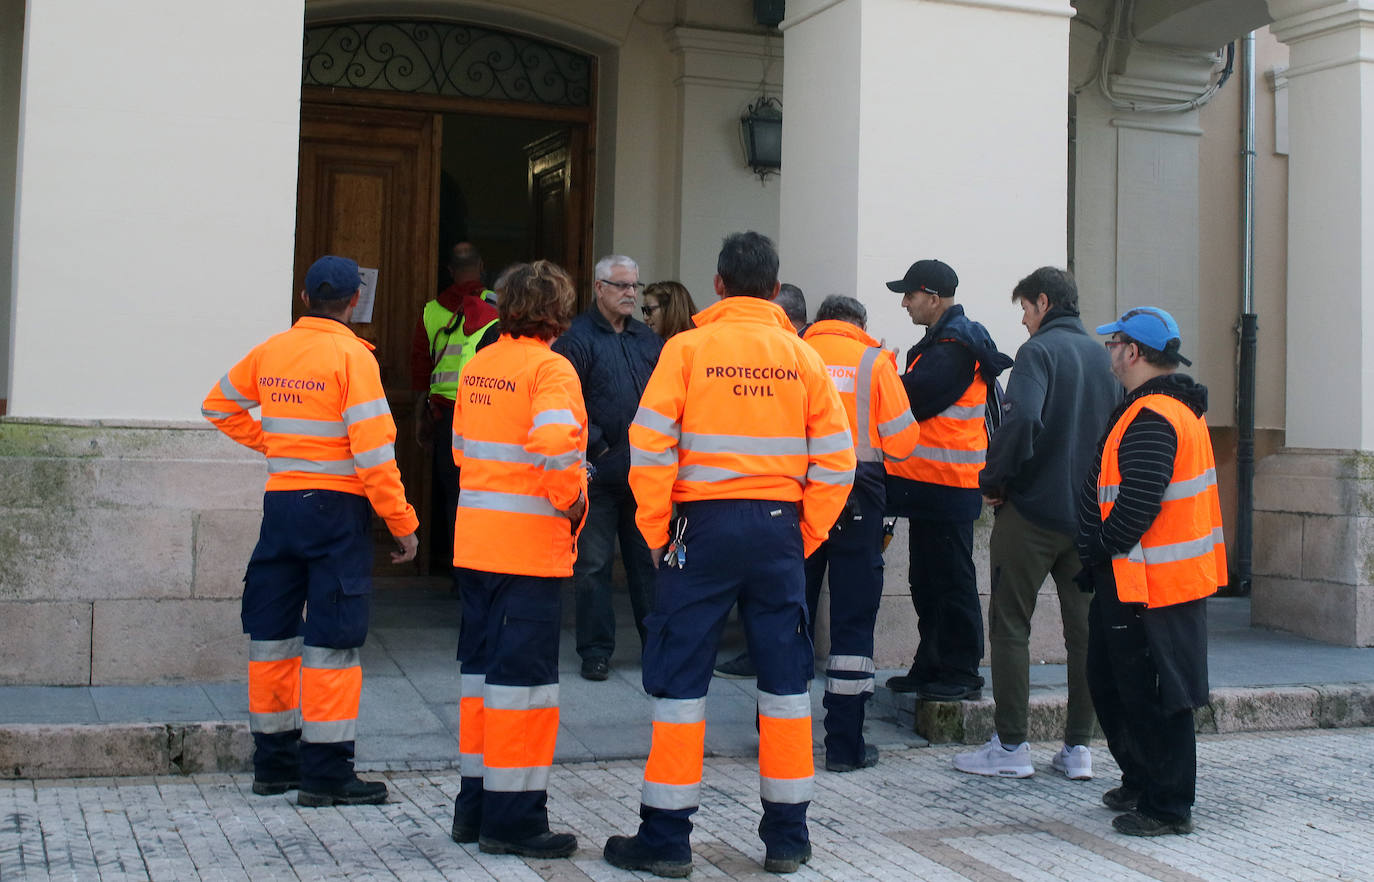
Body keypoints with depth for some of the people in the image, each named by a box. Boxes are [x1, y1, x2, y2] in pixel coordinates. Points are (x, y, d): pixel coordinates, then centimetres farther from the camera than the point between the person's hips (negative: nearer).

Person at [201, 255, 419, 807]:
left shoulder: (271, 351, 6)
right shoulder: (352, 357, -11)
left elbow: (219, 405, 21)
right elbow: (373, 450, -16)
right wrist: (401, 523, -10)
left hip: (280, 503, 6)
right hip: (337, 507, -6)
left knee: (273, 635, 13)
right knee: (332, 639, -1)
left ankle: (273, 761, 22)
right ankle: (325, 772, 2)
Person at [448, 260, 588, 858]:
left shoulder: (476, 366, 10)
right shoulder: (550, 368, -12)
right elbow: (555, 443, -28)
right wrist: (571, 500, -14)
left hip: (473, 542, 7)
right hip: (531, 546, -7)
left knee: (482, 669, 16)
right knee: (523, 676, -1)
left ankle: (474, 805, 24)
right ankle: (512, 819, 4)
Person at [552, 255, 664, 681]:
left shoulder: (649, 340, 14)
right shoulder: (578, 339, -4)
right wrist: (597, 448, -13)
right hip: (598, 473, -5)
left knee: (649, 560, 10)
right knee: (593, 564, 3)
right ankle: (596, 650, 11)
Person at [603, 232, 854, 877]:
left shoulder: (688, 348, -2)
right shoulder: (803, 358, 5)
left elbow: (650, 447, -8)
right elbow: (835, 459, 3)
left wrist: (656, 533, 1)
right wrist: (807, 535, 11)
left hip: (704, 525, -2)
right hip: (778, 528, 2)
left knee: (680, 679, 5)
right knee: (785, 681, 11)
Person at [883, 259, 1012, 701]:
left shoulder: (956, 346, -16)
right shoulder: (938, 341, 19)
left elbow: (912, 396, -22)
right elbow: (918, 394, 16)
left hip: (947, 486, -11)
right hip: (929, 482, 11)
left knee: (952, 581, -4)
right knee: (926, 580, 16)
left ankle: (962, 673, 3)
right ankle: (931, 667, 24)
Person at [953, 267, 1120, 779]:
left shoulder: (1040, 351, -10)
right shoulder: (1102, 357, 11)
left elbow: (1021, 420, -25)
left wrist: (994, 481, -13)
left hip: (1032, 510, -6)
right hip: (1089, 517, 6)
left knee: (1010, 626, 2)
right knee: (1084, 630, 9)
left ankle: (1010, 747, 3)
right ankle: (1078, 748, 13)